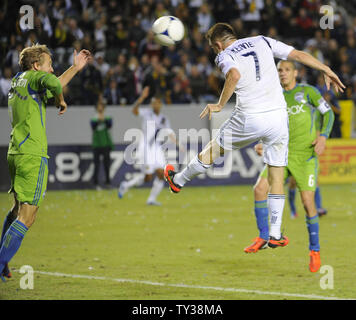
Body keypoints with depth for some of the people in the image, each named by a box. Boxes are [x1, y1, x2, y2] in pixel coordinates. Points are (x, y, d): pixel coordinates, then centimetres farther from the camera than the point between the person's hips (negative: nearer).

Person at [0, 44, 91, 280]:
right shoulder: (32, 76, -7)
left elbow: (49, 87, 34)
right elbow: (53, 83, -30)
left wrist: (75, 68, 36)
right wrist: (61, 101, -9)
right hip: (33, 155, -9)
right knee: (27, 217, -8)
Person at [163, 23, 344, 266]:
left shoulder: (225, 56, 0)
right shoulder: (263, 42, 13)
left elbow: (235, 74, -23)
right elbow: (298, 54, 9)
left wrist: (220, 105, -16)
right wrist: (327, 71, 14)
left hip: (250, 119, -3)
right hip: (278, 116, 3)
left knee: (216, 147, 22)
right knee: (276, 175, 6)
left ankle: (178, 180, 42)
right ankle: (275, 234, 6)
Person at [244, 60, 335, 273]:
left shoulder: (308, 92, 3)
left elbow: (328, 113, 3)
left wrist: (323, 136, -13)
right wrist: (263, 145, 1)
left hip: (306, 155, -4)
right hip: (283, 153, 4)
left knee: (308, 201, -10)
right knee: (260, 188, -15)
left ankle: (315, 250, 5)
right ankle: (264, 237, -3)